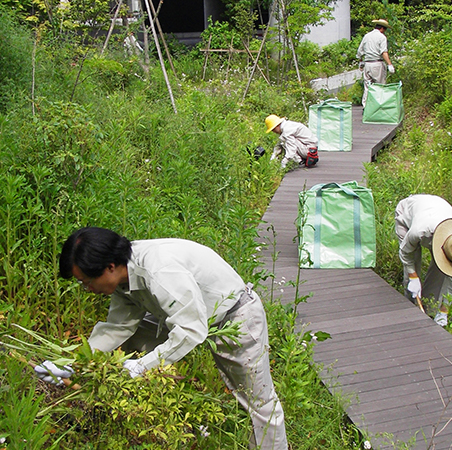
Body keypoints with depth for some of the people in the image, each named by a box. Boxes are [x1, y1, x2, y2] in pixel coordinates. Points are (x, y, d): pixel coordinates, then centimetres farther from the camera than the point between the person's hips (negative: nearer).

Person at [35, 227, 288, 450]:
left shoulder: (160, 272, -39)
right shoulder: (124, 274, -10)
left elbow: (192, 330, -40)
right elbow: (117, 327, -5)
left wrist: (141, 367, -39)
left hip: (235, 315, -8)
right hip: (185, 314, 9)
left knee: (259, 400, -1)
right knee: (125, 345, 6)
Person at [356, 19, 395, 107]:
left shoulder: (366, 36, 13)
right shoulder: (382, 37, -4)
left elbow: (359, 51, 18)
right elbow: (384, 52, -17)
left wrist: (361, 62, 34)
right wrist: (390, 64, -23)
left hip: (367, 64, 5)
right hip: (378, 64, -5)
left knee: (367, 87, 6)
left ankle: (365, 106, 0)